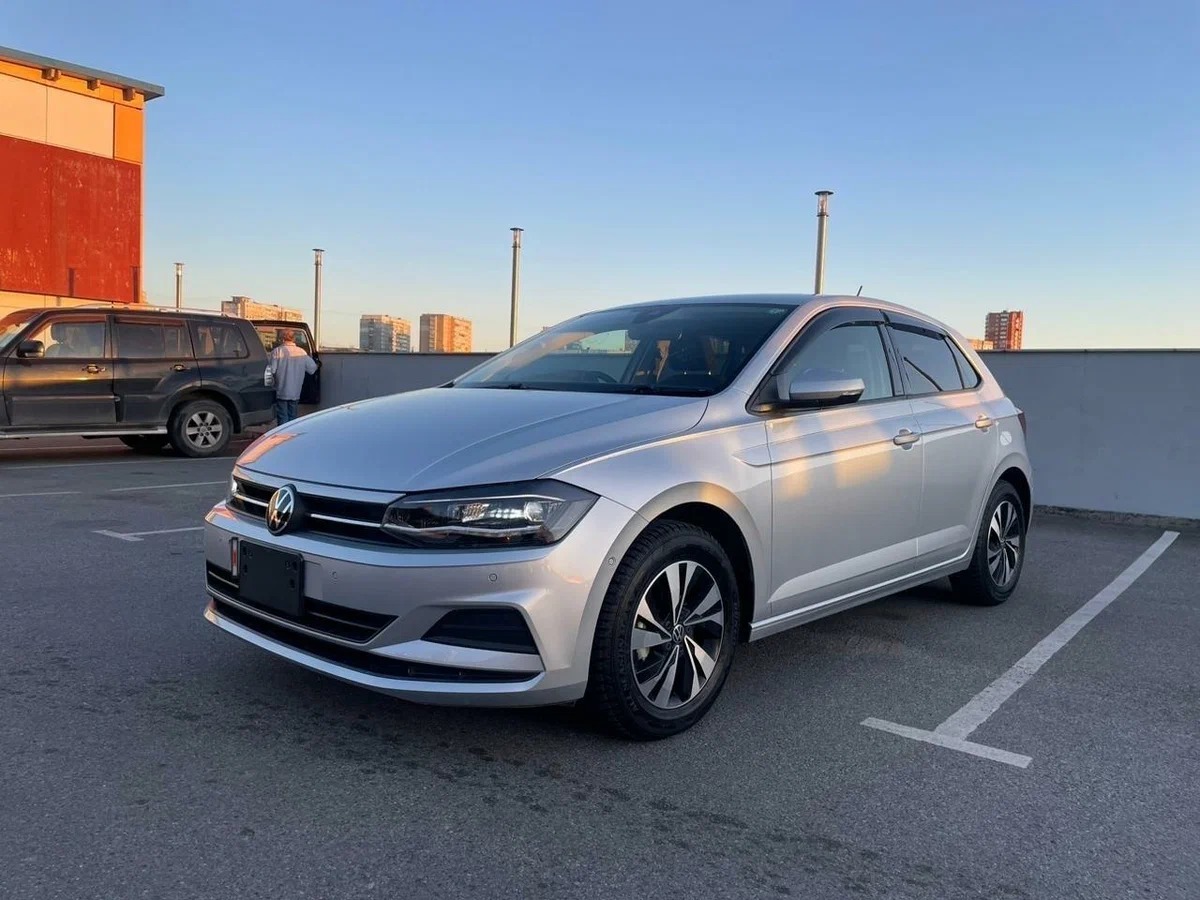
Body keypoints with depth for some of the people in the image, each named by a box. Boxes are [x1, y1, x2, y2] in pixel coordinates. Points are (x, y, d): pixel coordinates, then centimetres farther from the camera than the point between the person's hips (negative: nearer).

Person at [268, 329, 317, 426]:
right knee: (293, 417, 13)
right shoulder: (302, 352, -1)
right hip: (295, 392, 3)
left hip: (281, 391, -3)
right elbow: (312, 368, 0)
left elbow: (272, 370, -17)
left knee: (282, 418, 2)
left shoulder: (277, 351, -13)